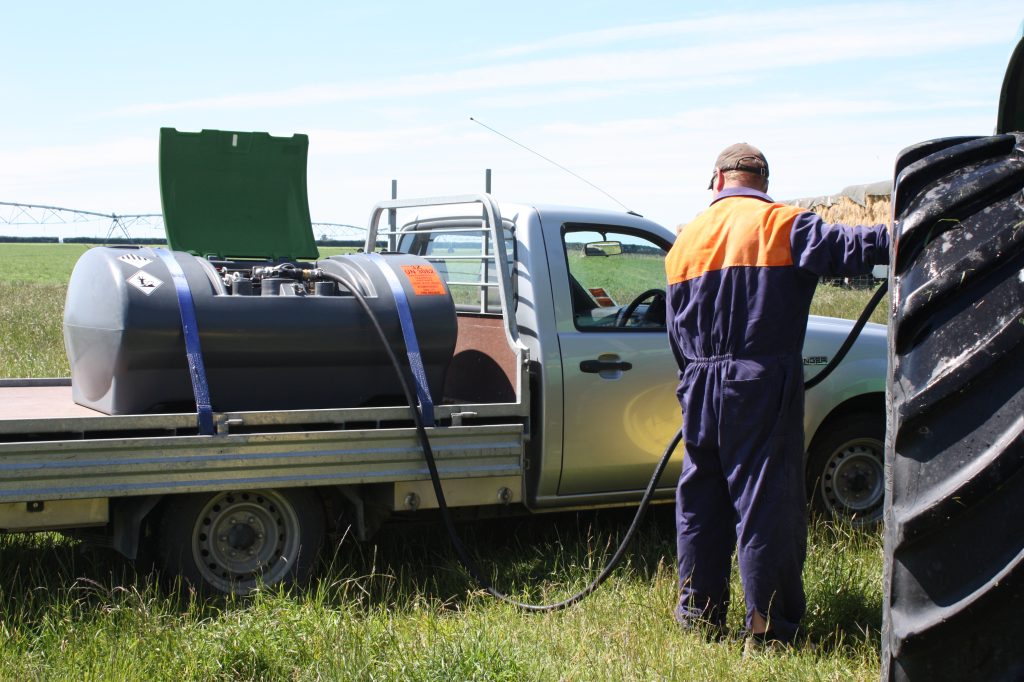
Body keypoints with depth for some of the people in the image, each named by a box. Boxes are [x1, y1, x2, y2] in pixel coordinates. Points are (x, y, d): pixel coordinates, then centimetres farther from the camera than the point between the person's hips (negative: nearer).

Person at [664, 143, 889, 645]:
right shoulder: (782, 225, -3)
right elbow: (848, 247, -21)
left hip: (701, 386, 5)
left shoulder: (686, 238, 13)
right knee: (767, 499, -1)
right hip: (763, 386, -5)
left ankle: (697, 609, 21)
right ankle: (767, 624, 2)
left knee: (700, 495, 14)